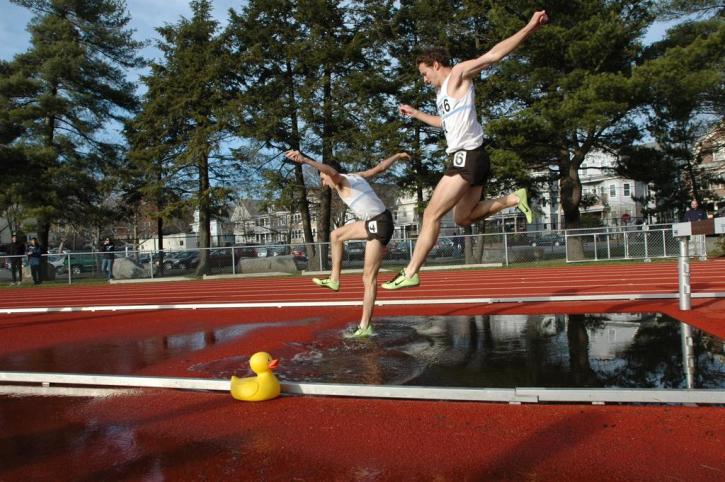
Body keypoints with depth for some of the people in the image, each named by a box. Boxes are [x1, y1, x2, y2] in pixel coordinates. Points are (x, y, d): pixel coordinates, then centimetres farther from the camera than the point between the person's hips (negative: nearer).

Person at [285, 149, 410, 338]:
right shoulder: (356, 176, 15)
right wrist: (397, 155, 37)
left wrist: (304, 160, -46)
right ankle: (334, 280, 27)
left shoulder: (341, 181, -7)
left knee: (369, 278, -7)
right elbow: (381, 167, 22)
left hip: (379, 225, -10)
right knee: (336, 235, 22)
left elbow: (330, 170, -30)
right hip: (373, 222, 10)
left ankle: (365, 327, -2)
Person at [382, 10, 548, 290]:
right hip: (467, 158, 10)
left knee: (432, 214, -11)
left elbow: (494, 54, -13)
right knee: (463, 218, 16)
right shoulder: (442, 91, 24)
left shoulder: (458, 75, -2)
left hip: (467, 157, -10)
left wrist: (530, 28, -22)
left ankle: (410, 273, -9)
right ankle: (514, 199, 11)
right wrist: (416, 114, 45)